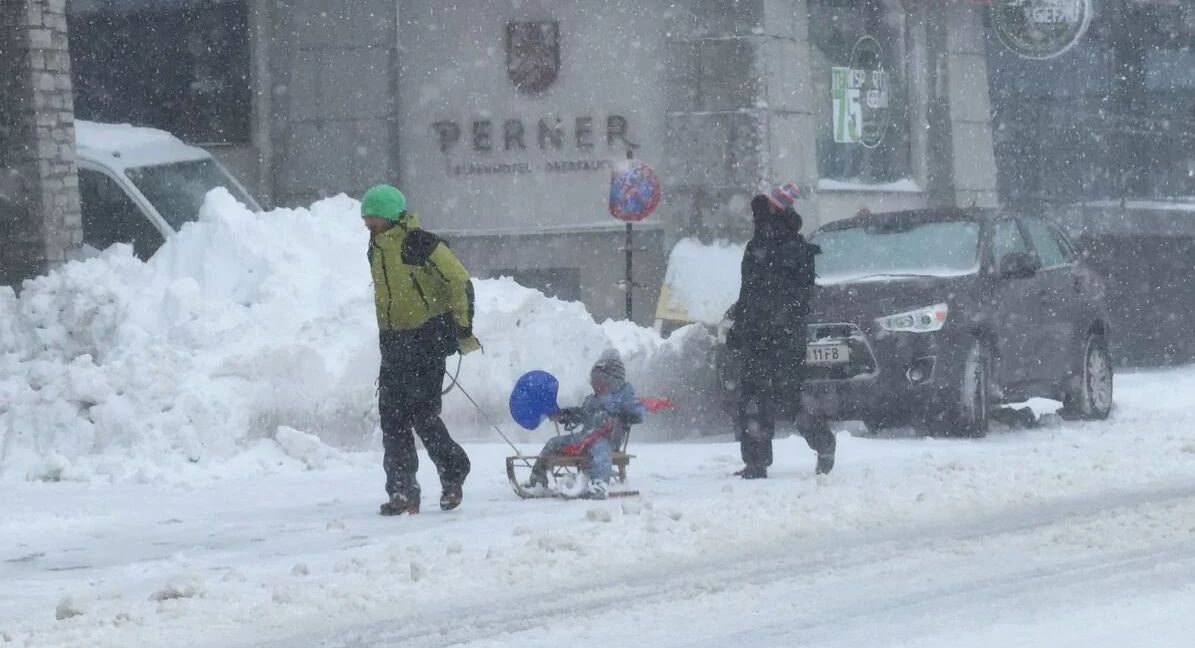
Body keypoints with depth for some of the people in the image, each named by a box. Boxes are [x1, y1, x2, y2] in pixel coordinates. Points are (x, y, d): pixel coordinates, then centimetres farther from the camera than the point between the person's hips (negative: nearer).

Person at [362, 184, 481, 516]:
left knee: (422, 415, -10)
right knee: (392, 417, 0)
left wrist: (463, 330, -11)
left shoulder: (419, 244, -14)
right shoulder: (377, 248, 11)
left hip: (428, 339, -8)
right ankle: (402, 492, 1)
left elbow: (460, 282, -12)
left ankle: (453, 473, 12)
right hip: (394, 344, 8)